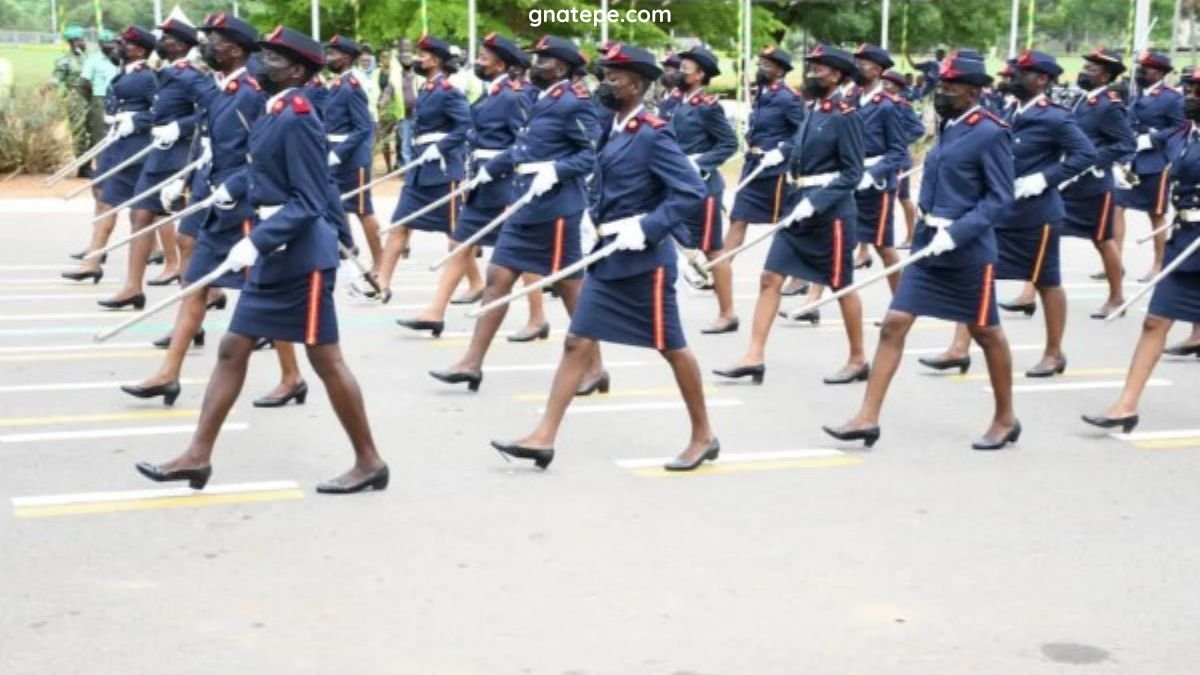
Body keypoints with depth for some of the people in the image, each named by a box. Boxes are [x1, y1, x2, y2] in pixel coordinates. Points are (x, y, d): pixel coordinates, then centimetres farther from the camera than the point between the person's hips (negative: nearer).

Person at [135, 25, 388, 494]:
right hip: (274, 255, 10)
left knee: (325, 360, -1)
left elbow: (308, 202, -21)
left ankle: (369, 463, 11)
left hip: (301, 257, -10)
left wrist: (255, 242, -24)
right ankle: (198, 455, 17)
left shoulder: (297, 118, -17)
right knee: (233, 349, 10)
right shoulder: (274, 113, 11)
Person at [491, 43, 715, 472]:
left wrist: (647, 228, -24)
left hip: (644, 261, -8)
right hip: (607, 259, 8)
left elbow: (692, 191, -20)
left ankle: (703, 437, 21)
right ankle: (544, 437, 5)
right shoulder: (613, 131, 9)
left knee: (671, 347, 5)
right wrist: (593, 219, 9)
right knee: (577, 342, 4)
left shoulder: (652, 135, -15)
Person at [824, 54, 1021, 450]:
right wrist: (929, 223, 9)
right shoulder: (949, 127, 11)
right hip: (928, 243, 7)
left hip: (968, 249, -7)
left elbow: (1000, 198, -15)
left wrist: (955, 232, -23)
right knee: (893, 324, -2)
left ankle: (1006, 420, 26)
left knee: (986, 333, 9)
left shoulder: (991, 134, -12)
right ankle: (867, 418, -1)